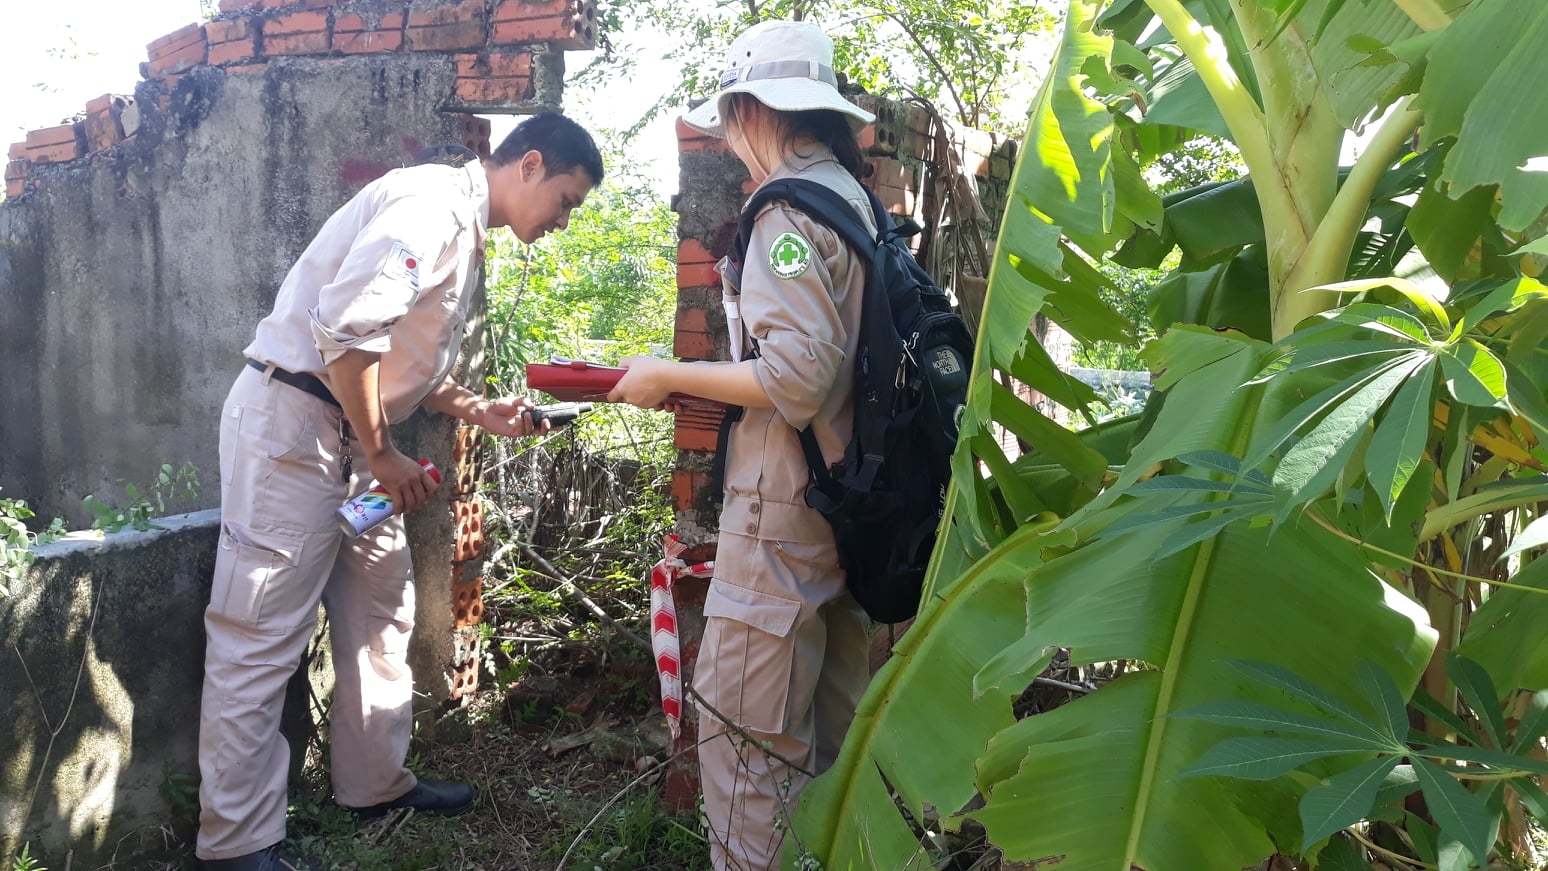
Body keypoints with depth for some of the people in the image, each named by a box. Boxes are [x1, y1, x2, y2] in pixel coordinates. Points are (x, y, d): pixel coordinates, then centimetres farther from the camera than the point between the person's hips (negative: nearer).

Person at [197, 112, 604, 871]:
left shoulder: (463, 233, 16)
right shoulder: (434, 203, -16)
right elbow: (345, 325, -27)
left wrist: (480, 410, 6)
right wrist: (383, 455, -18)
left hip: (347, 431, 10)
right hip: (291, 417, -10)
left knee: (381, 609, 14)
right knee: (262, 635, -3)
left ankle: (374, 783, 27)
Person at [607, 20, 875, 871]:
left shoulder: (791, 206, -13)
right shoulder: (851, 197, 15)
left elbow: (796, 377, -22)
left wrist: (669, 376, -10)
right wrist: (686, 383, 16)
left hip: (785, 507, -10)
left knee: (742, 719, 0)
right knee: (826, 719, 18)